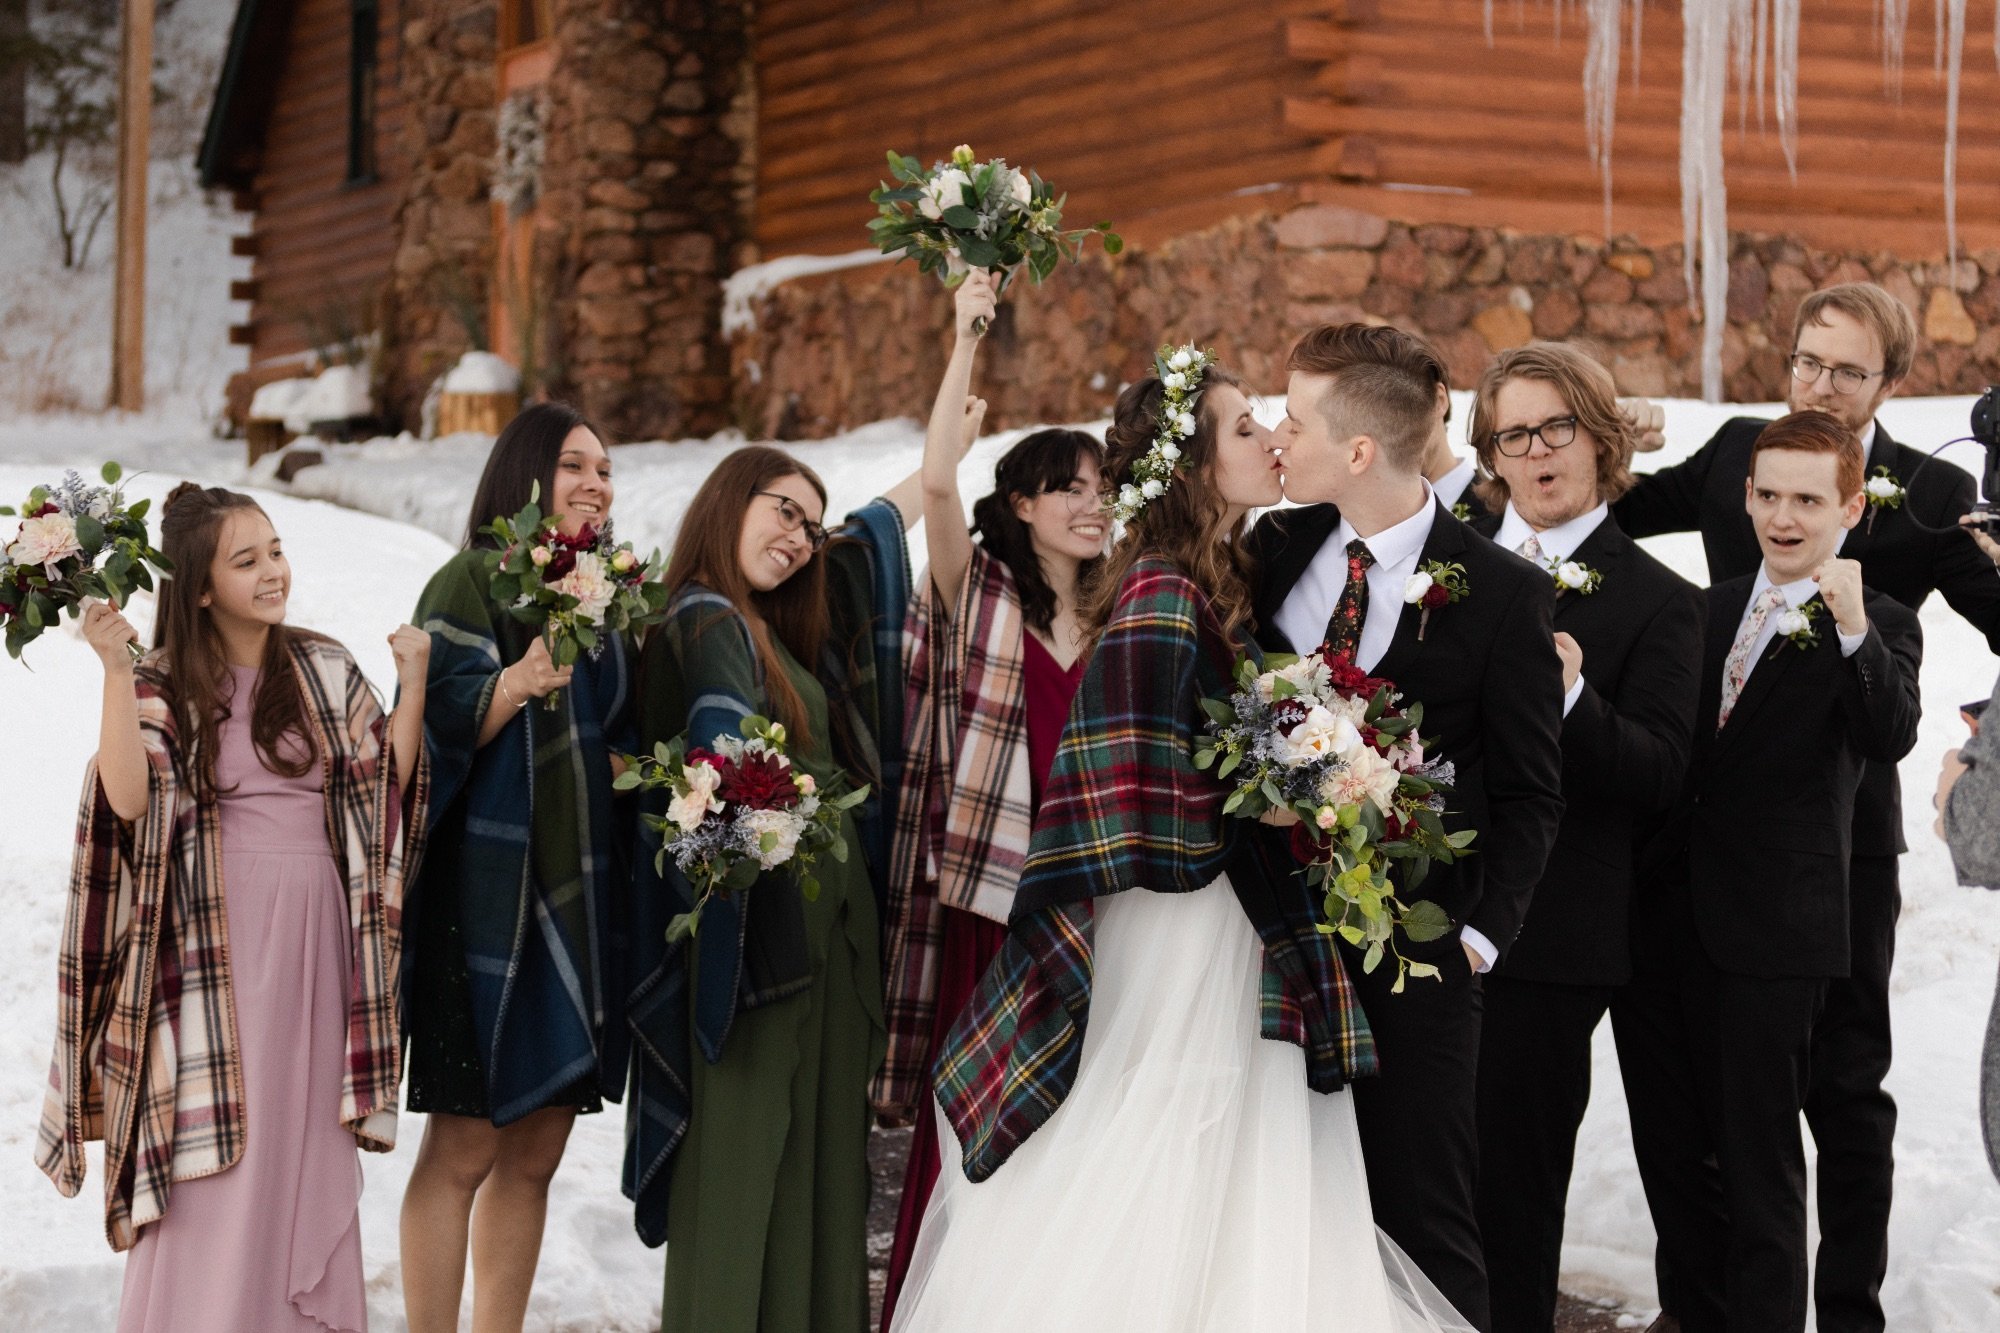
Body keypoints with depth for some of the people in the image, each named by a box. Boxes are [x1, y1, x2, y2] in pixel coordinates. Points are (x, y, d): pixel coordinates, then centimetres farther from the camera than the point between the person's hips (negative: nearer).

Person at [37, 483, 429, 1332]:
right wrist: (115, 670, -21)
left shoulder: (326, 671, 8)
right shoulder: (163, 687, 0)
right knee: (216, 1168, -3)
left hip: (314, 942, 3)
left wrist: (413, 680, -4)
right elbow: (129, 798, -16)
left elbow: (389, 784, 4)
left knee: (308, 1154, 6)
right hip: (215, 941, -3)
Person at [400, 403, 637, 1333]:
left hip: (582, 898, 7)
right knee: (462, 1151, -6)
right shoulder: (471, 583, -4)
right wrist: (520, 681, -31)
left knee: (535, 1153, 8)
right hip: (486, 897, -7)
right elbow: (444, 726, -14)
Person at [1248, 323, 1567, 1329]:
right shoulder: (1273, 551, 4)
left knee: (1420, 1219, 3)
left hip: (1415, 954, -4)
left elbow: (1529, 794, -2)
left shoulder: (1504, 594, -7)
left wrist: (1478, 934, -10)